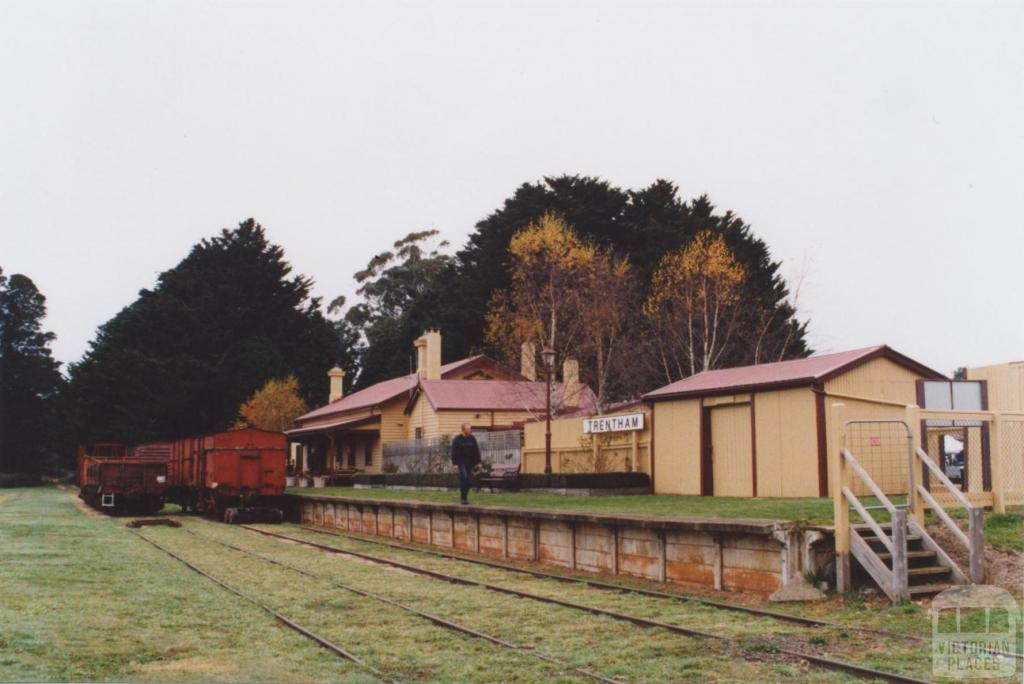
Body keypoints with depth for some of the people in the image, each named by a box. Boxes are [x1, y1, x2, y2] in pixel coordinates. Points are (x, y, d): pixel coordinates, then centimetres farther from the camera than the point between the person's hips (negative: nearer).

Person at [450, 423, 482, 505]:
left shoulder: (472, 438, 6)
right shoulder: (457, 439, -5)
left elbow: (476, 451, 10)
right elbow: (454, 452, -6)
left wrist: (477, 462, 6)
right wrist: (455, 464, -12)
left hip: (470, 463, 4)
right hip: (461, 462, -4)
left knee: (468, 480, 5)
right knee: (464, 478, -18)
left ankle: (465, 497, 16)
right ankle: (463, 498, -14)